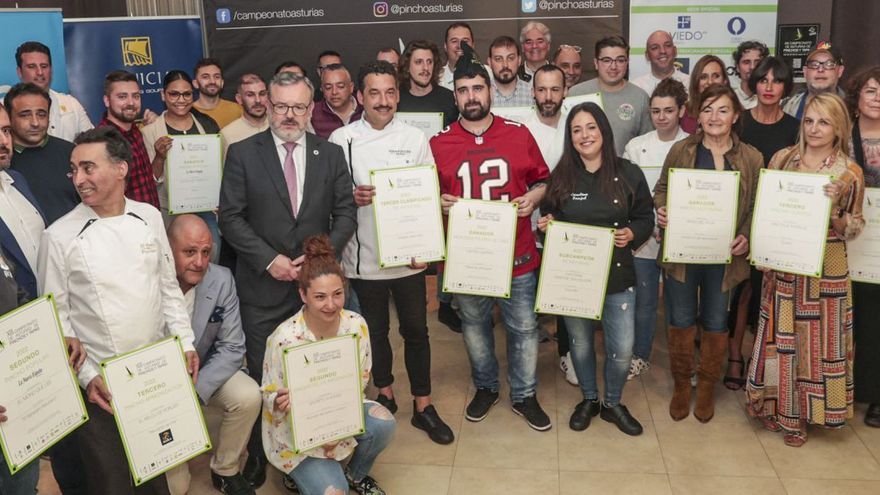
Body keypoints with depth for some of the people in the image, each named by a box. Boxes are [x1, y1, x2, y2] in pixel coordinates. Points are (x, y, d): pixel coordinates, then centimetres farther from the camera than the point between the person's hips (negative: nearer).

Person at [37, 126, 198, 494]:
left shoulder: (150, 217, 2)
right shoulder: (59, 236, -9)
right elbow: (56, 317, -4)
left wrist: (185, 343, 2)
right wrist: (86, 376, -10)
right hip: (101, 384, -3)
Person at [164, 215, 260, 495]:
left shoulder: (221, 280, -14)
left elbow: (232, 348, -12)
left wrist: (195, 391, -25)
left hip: (204, 373, 3)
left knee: (248, 397, -24)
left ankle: (224, 471, 2)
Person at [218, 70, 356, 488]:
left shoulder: (331, 154, 6)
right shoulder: (242, 154, 0)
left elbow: (345, 213, 4)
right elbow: (231, 217, -4)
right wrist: (270, 260, -13)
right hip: (263, 286, -1)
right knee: (262, 375, 7)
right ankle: (258, 454, 22)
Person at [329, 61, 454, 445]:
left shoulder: (415, 139, 1)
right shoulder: (341, 139, -1)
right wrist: (350, 197, -18)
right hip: (363, 256, 0)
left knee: (416, 330, 7)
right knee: (375, 329, 14)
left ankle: (422, 406, 21)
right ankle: (385, 393, 35)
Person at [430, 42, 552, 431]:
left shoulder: (519, 134, 1)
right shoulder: (439, 144, -1)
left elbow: (542, 179, 10)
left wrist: (533, 197, -10)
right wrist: (438, 203, -13)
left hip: (517, 253, 0)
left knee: (524, 328, 8)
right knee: (474, 327, 17)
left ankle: (524, 394, 28)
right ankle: (485, 387, 39)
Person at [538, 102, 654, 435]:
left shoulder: (628, 174, -3)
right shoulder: (560, 177, 0)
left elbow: (645, 219, 3)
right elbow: (548, 219, 10)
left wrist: (631, 234, -16)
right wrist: (545, 225, -12)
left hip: (617, 276, -1)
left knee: (622, 349, 2)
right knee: (580, 343, 14)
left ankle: (612, 403, 30)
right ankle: (589, 399, 39)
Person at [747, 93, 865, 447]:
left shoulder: (850, 173, -4)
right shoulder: (782, 159, 1)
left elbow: (852, 229, 0)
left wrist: (833, 208, -20)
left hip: (825, 269, -1)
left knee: (816, 338, 8)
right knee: (780, 336, 10)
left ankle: (802, 412, 24)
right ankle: (776, 405, 27)